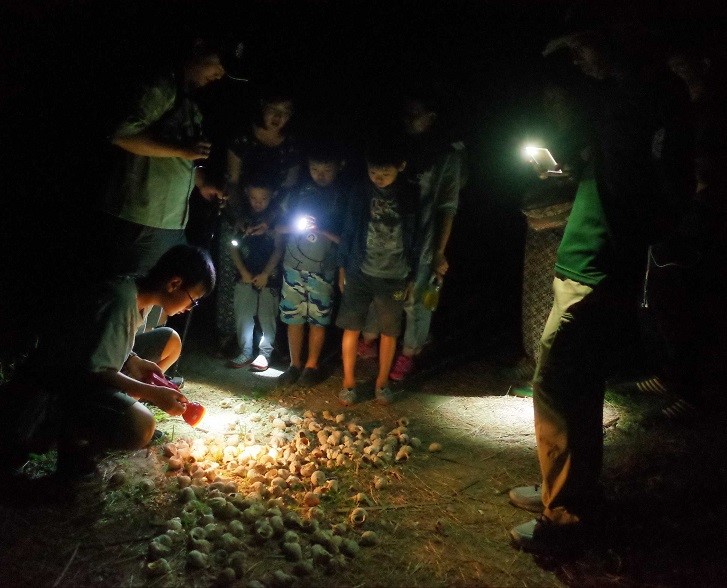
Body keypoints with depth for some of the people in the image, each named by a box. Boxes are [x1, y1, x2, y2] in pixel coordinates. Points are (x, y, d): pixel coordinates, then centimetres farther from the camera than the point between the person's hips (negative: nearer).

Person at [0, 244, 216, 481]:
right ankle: (74, 437, -3)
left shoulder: (139, 290, -1)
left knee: (170, 341, 8)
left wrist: (134, 361, -5)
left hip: (83, 369, 10)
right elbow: (94, 371, -28)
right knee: (140, 428, -33)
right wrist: (152, 394, -24)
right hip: (60, 383, -10)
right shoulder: (122, 302, -29)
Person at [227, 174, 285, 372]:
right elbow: (234, 246, 5)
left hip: (269, 274, -3)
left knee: (266, 315, -1)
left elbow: (278, 248, -4)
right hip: (246, 274, 3)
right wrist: (243, 272, -3)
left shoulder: (276, 216, -4)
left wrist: (265, 274, -8)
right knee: (242, 314, 3)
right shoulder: (242, 215, 5)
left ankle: (265, 354, 9)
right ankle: (245, 352, 14)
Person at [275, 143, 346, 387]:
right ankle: (295, 364, 20)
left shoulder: (343, 197, -2)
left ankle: (312, 365, 21)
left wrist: (322, 229, -21)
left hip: (323, 269, -2)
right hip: (294, 266, 2)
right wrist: (297, 225, -13)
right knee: (294, 318, 7)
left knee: (318, 319, 5)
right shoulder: (300, 192, 3)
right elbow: (280, 227, 7)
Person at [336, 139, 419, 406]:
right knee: (351, 328, 5)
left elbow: (414, 237, 2)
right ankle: (348, 383, 20)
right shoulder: (361, 193, -4)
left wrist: (412, 276, 4)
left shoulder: (409, 197, -4)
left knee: (389, 332, 10)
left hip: (394, 277, 0)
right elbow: (348, 230, 4)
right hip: (359, 273, 0)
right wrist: (342, 266, 4)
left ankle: (382, 382, 27)